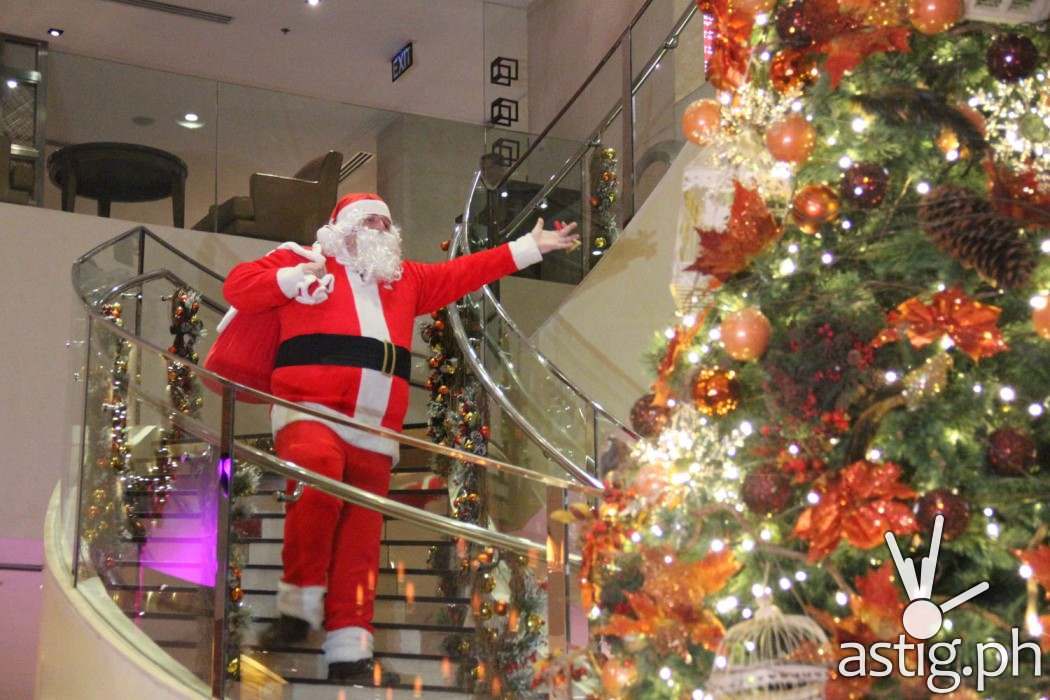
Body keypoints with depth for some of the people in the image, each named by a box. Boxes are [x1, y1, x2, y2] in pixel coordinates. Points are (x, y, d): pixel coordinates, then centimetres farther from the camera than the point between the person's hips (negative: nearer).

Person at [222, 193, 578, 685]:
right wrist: (294, 278, -8)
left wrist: (529, 248, 29)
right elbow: (237, 288, 6)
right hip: (310, 415, -5)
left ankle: (349, 654, 0)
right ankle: (299, 606, -26)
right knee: (320, 481, -36)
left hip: (374, 433, 6)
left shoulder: (406, 280, 28)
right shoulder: (300, 261, 13)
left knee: (360, 542, -1)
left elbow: (465, 273, 31)